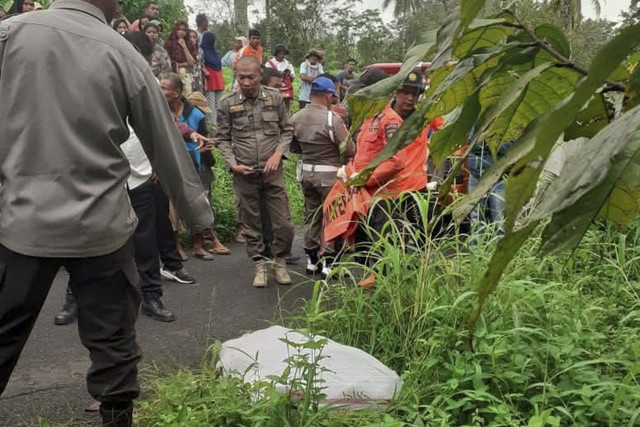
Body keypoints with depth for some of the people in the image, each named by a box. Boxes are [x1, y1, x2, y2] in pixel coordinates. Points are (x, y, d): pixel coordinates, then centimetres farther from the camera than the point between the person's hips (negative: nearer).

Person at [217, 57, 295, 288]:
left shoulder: (275, 98, 0)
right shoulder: (227, 103, -2)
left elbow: (287, 130, 8)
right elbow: (223, 139, 5)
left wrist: (278, 154, -7)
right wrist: (233, 164, -8)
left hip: (272, 171, 1)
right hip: (244, 174, 0)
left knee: (283, 224, 2)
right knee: (251, 224, 9)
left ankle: (279, 262, 24)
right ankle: (259, 265, 24)